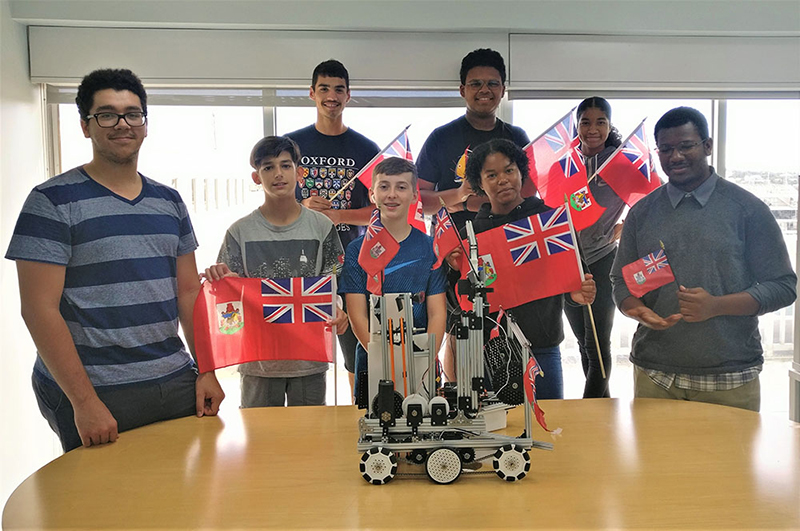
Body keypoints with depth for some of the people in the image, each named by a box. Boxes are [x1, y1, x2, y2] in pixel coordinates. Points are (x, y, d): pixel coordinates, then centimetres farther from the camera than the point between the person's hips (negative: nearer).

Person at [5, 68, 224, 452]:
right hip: (94, 395, -5)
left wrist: (207, 371, 5)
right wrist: (84, 401, -16)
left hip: (176, 386, 5)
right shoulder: (53, 201, -6)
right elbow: (39, 307, -11)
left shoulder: (169, 201, 10)